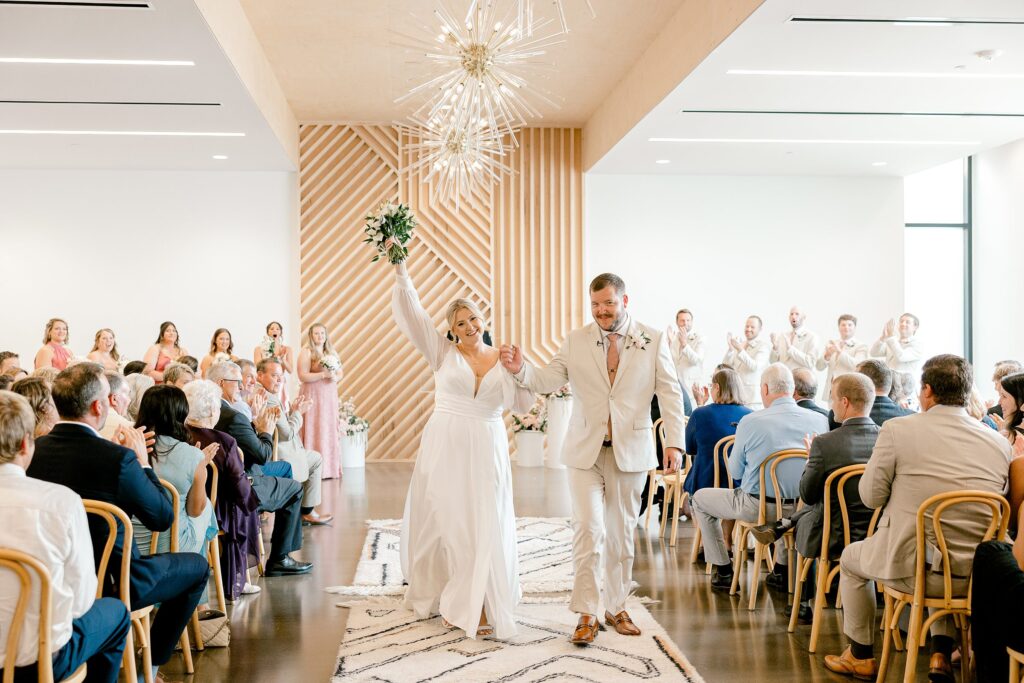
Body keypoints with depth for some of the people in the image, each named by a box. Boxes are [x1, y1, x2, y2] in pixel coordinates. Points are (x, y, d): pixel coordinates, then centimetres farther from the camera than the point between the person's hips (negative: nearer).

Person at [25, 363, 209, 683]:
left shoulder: (34, 450, -8)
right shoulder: (118, 458, -26)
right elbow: (163, 518, -13)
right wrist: (142, 461, -6)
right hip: (109, 585, -7)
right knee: (197, 565, 16)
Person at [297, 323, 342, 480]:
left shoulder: (331, 352, 16)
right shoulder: (306, 352, -4)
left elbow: (340, 372, 16)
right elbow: (303, 376, -12)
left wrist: (335, 377, -6)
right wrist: (323, 374, -17)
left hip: (330, 395, 6)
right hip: (313, 395, -6)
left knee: (330, 430, 3)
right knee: (315, 431, -8)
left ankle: (330, 468, 8)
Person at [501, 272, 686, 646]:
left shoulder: (652, 340, -1)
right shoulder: (576, 340, 3)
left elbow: (669, 393, -3)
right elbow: (548, 380, -1)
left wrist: (674, 442, -12)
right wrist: (521, 369, -21)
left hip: (630, 451, 0)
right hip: (586, 450, 0)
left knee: (621, 532, 11)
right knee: (588, 529, -7)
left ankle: (617, 608, 26)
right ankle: (587, 614, 3)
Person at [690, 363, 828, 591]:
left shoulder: (749, 423, -16)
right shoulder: (820, 420, -7)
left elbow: (736, 472, -3)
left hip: (756, 507, -4)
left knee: (699, 499, 19)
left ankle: (723, 572, 20)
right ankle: (782, 567, 38)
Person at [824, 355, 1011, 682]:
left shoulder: (897, 429, -12)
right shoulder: (999, 442, -1)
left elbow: (871, 496, -6)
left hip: (912, 569, -4)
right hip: (977, 576, 4)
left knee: (851, 558, 28)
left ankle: (861, 657, 39)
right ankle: (942, 653, 32)